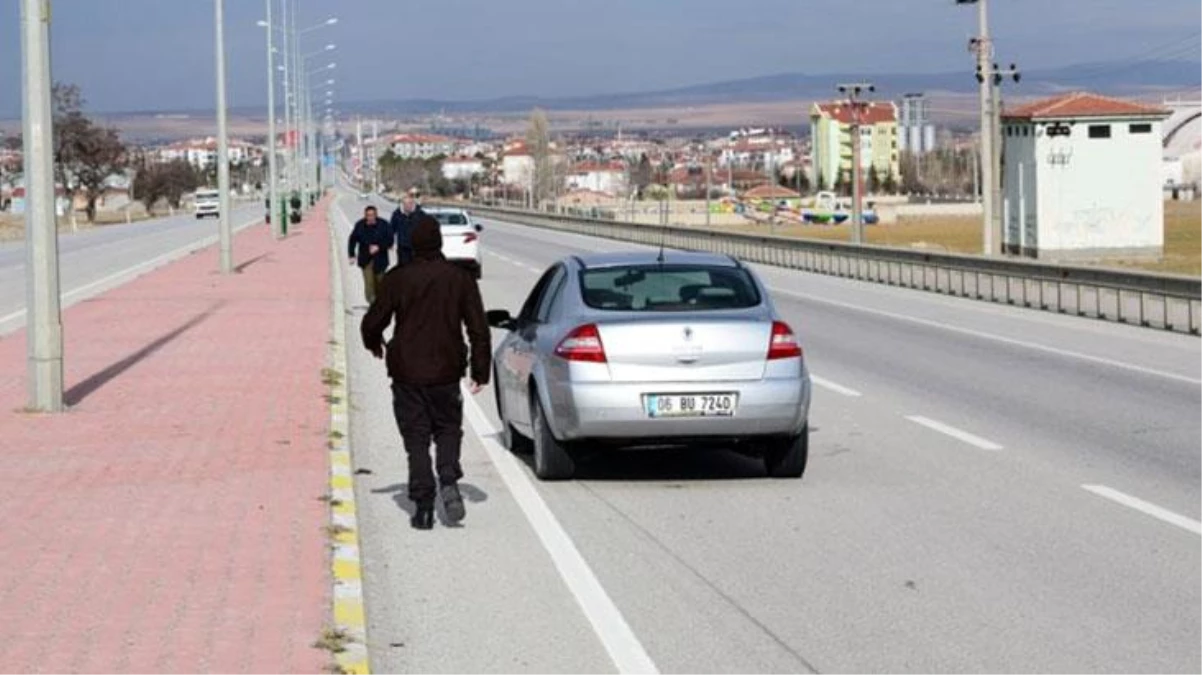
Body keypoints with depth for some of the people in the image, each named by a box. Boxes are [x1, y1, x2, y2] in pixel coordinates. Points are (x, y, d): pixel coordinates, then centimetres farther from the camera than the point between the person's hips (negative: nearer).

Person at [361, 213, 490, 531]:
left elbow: (373, 321, -4)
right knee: (448, 429, 18)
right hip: (446, 372, 1)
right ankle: (449, 481, -7)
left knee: (416, 439, 5)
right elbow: (478, 328, -2)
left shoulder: (397, 279, -7)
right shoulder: (460, 278, -2)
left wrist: (374, 344, 18)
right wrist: (480, 370, 6)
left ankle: (424, 506, 0)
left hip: (407, 373, -1)